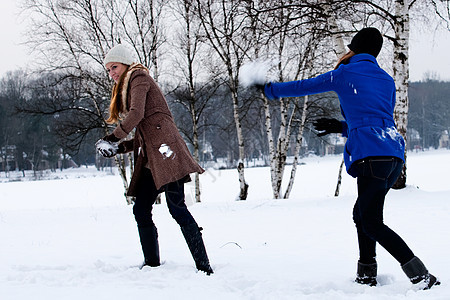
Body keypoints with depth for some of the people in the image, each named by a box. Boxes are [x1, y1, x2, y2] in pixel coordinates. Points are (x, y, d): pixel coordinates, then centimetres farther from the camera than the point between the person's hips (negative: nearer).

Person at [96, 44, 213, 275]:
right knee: (141, 210, 6)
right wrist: (120, 148, 15)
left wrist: (114, 137, -5)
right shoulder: (126, 89, 30)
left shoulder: (138, 77, 4)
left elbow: (137, 113, -14)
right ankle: (152, 264, 13)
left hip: (164, 146, -10)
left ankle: (204, 266, -17)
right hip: (149, 158, 10)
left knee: (177, 208, -15)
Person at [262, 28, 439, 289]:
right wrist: (342, 127, 32)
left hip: (371, 155, -7)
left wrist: (271, 90, 34)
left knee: (371, 223, -6)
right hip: (396, 154, 7)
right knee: (362, 213, 20)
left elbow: (304, 86, 17)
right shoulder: (387, 80, 21)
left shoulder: (344, 73, 5)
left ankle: (423, 277, -16)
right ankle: (367, 275, 20)